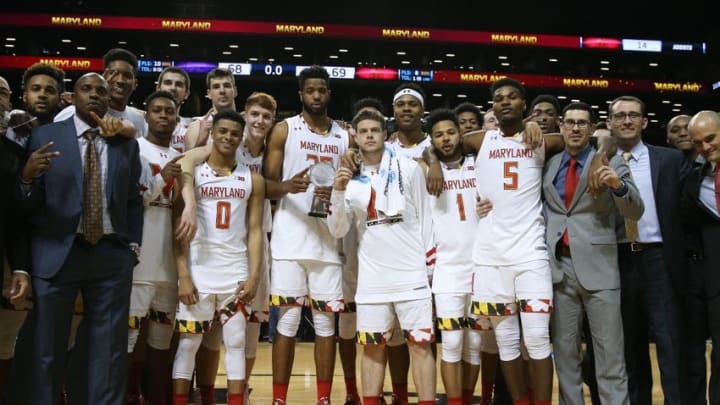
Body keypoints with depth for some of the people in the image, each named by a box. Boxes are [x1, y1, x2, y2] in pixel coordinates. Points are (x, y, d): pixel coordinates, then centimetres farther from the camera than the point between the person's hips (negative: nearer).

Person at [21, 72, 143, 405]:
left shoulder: (126, 143, 9)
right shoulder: (44, 136, 2)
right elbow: (28, 205, -1)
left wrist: (133, 245, 3)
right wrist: (28, 177, -21)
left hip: (111, 256, 2)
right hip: (57, 253, -1)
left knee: (109, 350, 8)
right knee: (49, 349, 8)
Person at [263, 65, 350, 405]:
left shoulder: (344, 137, 13)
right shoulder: (285, 130, 5)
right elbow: (266, 184, 1)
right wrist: (288, 186, -20)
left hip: (328, 243, 3)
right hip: (290, 242, -3)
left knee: (326, 323, 7)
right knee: (287, 322, 1)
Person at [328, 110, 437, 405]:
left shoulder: (409, 169, 2)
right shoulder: (349, 177, 7)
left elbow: (424, 218, 7)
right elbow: (337, 231, 2)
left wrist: (430, 263, 5)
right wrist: (338, 193, -12)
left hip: (411, 273, -2)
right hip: (371, 277, 2)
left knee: (420, 344, 0)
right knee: (372, 347, 7)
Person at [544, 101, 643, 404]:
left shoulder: (611, 163, 3)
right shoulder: (548, 165, 12)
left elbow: (635, 212, -5)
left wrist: (619, 185, -23)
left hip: (597, 267, -3)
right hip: (559, 267, 3)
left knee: (610, 356, -1)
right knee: (565, 353, 10)